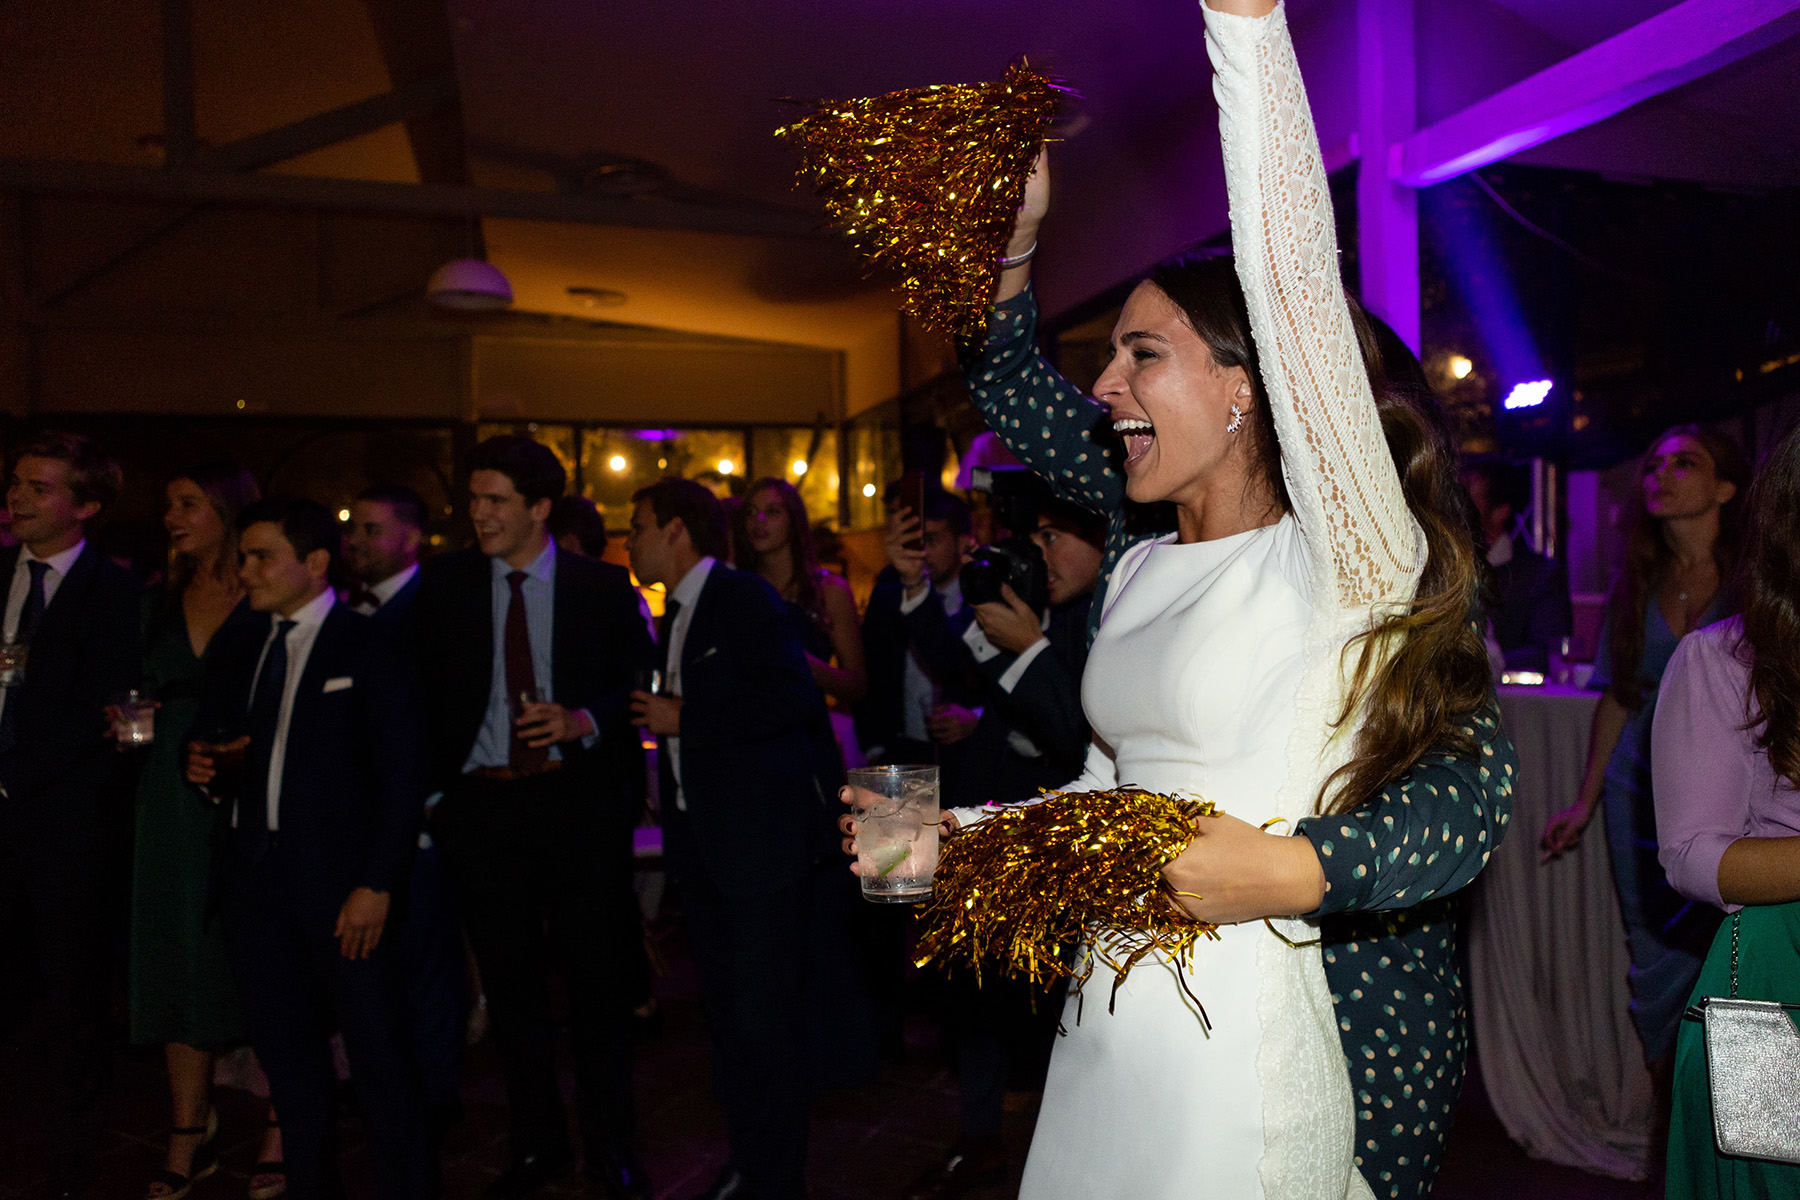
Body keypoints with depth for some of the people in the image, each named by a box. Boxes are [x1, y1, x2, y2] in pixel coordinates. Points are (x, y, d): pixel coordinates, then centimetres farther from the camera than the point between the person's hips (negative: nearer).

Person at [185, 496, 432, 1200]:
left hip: (341, 883, -6)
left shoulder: (368, 649, -6)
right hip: (257, 878, 6)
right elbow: (215, 741, 19)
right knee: (286, 1059, 15)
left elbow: (399, 778, -10)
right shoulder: (242, 652, 14)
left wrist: (376, 885, -15)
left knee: (377, 1056, 0)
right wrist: (205, 766, -5)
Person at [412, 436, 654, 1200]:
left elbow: (639, 681, 2)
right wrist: (428, 787, -4)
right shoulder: (445, 584, 5)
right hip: (481, 804, 2)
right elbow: (422, 688, 5)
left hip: (579, 800, -2)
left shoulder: (602, 586, 0)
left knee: (598, 978, 5)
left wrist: (585, 721, -15)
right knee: (511, 985, 12)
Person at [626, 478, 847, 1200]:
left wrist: (684, 720, -17)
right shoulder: (676, 613, 16)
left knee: (766, 1020, -2)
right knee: (725, 1011, 16)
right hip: (703, 841, 9)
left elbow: (795, 697, -22)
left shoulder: (746, 599, -11)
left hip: (764, 838, -9)